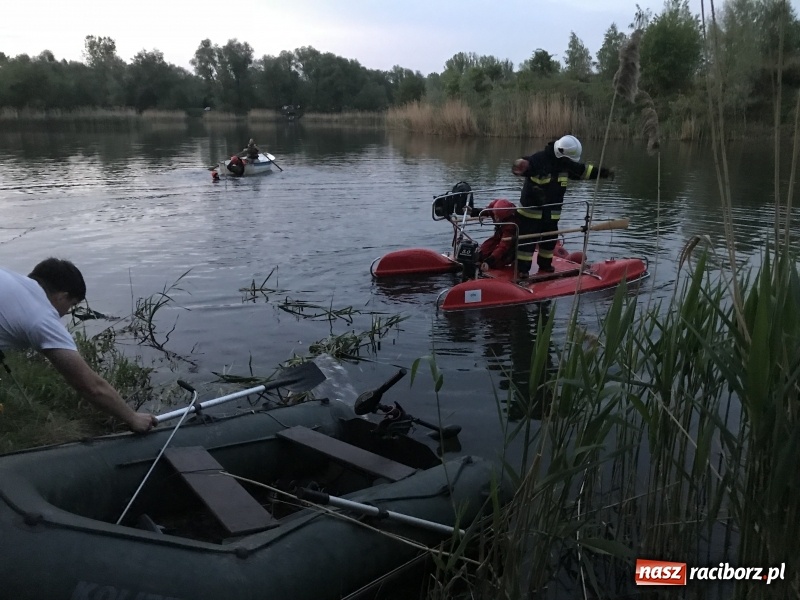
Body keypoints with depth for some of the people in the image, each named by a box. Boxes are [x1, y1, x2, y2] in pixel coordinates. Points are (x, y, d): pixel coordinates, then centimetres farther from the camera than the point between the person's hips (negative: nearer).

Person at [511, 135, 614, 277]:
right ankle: (522, 269, 1)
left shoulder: (566, 163, 3)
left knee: (550, 240, 17)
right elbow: (523, 165, -34)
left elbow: (583, 170, 17)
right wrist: (519, 167, -58)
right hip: (531, 210, -7)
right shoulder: (538, 159, -21)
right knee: (528, 240, -5)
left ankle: (545, 264, 34)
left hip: (552, 212, 7)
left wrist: (602, 172, 14)